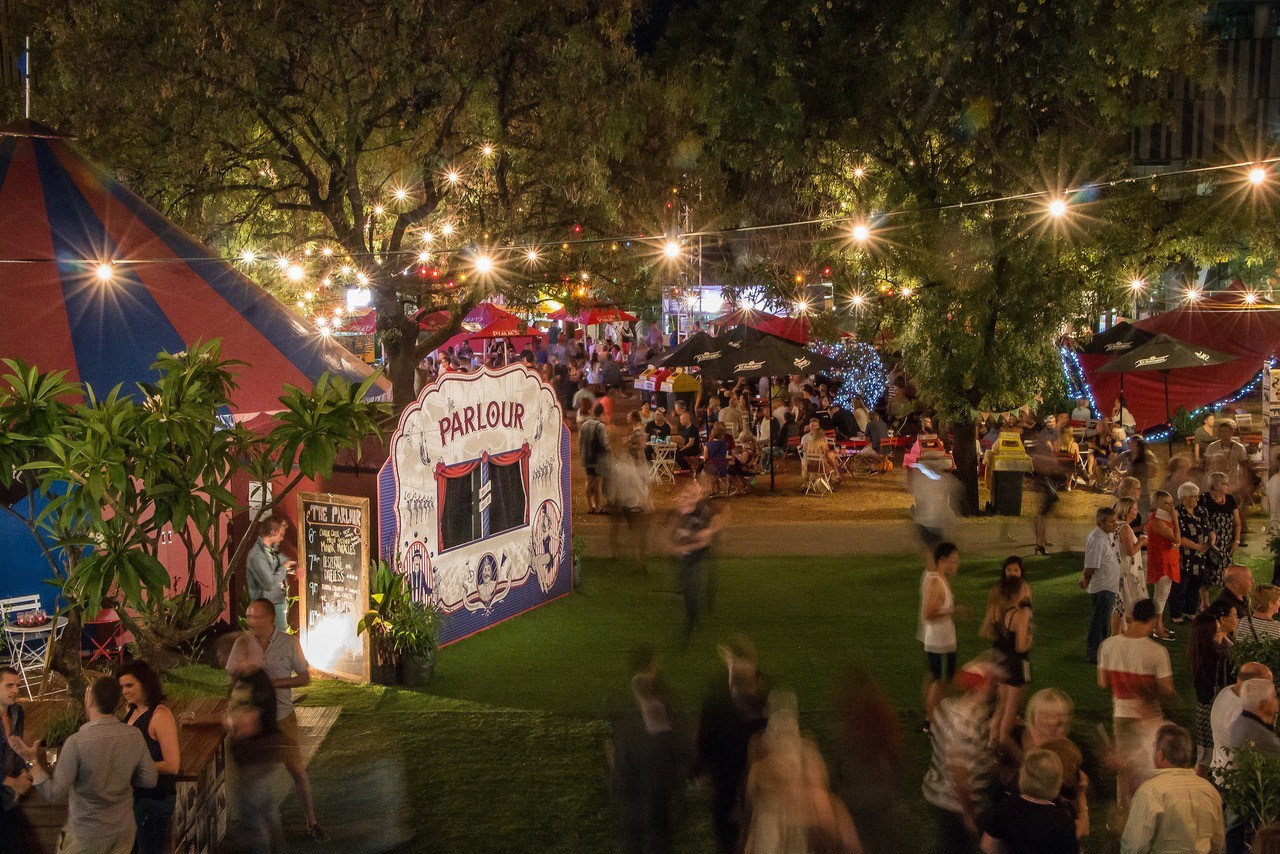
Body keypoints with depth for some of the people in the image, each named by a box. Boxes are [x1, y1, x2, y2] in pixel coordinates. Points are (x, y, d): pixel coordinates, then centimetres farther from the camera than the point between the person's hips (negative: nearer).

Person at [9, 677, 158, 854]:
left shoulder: (77, 742, -23)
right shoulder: (135, 735, -11)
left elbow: (54, 793, -16)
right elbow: (150, 780, -1)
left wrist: (33, 761, -7)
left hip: (87, 835, -4)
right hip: (125, 831, 4)